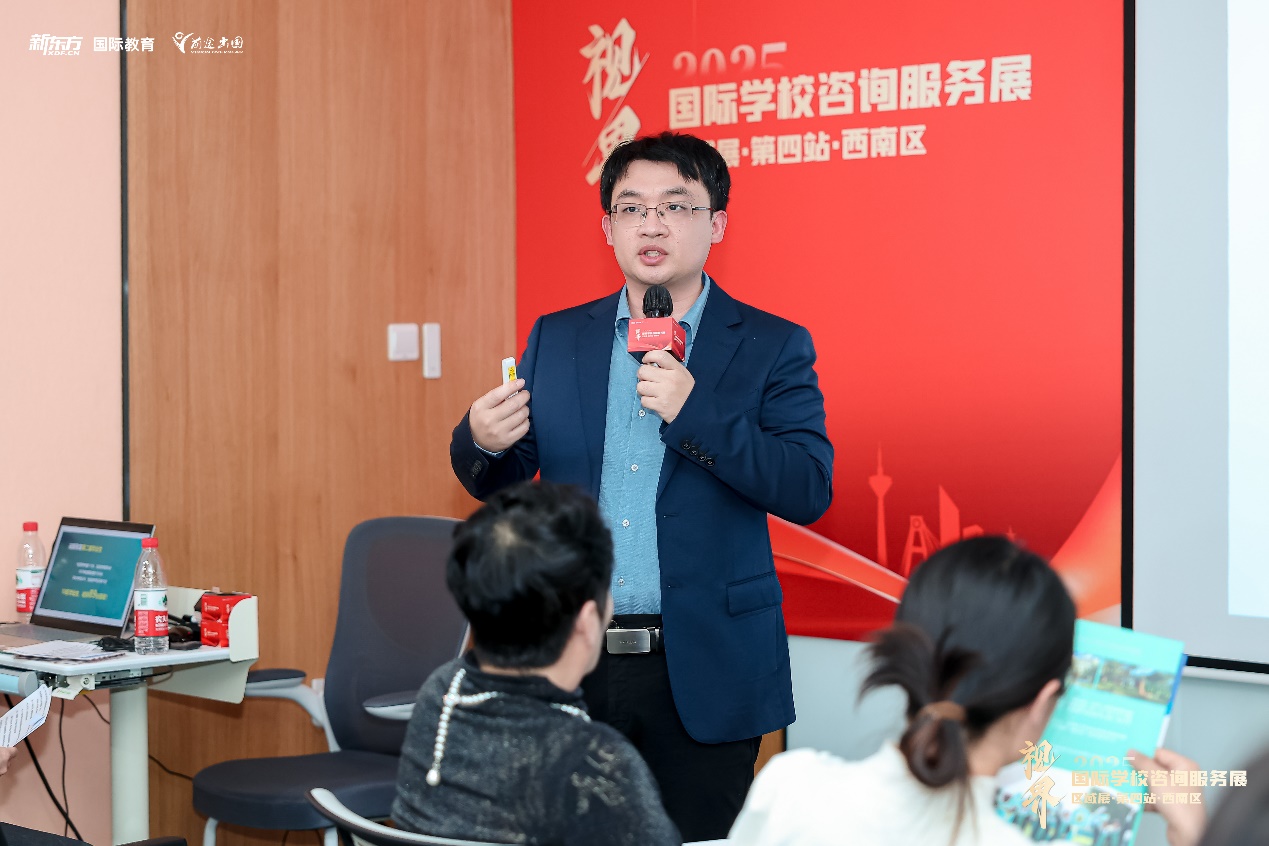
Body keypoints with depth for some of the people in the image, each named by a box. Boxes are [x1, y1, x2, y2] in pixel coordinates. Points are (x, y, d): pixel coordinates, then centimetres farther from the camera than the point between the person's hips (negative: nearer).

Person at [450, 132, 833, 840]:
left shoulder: (772, 347, 0)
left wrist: (693, 412, -20)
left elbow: (810, 491, -11)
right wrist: (482, 442, -10)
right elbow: (498, 483, 14)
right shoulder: (556, 339, 10)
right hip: (573, 667, 3)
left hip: (704, 675, -2)